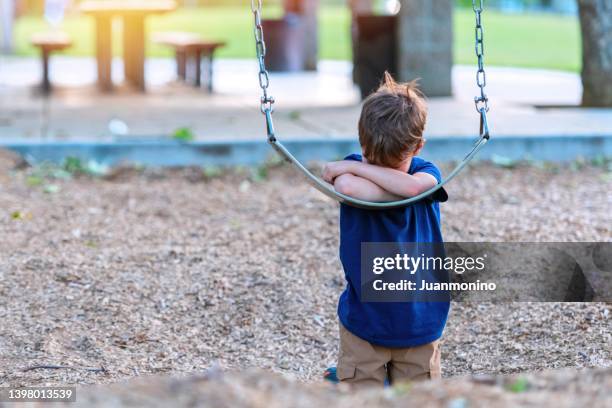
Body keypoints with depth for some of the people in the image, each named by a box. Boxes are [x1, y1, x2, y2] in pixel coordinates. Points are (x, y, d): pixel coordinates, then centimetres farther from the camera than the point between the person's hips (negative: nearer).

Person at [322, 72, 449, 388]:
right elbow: (347, 187, -32)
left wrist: (353, 168, -22)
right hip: (363, 318, -1)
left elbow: (411, 186, -30)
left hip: (419, 322, 1)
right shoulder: (353, 170, -7)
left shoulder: (425, 173, -5)